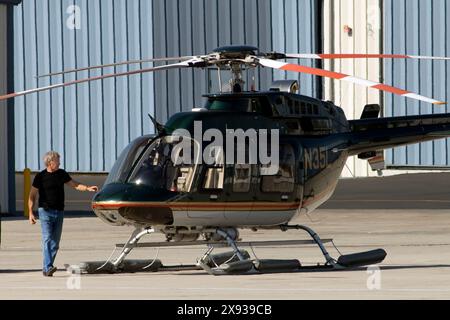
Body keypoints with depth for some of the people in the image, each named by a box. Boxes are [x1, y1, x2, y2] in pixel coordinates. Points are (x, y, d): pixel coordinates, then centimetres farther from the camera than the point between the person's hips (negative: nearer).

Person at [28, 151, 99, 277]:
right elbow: (32, 196, 0)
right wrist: (31, 213, -8)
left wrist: (88, 188, 0)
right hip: (45, 211, -5)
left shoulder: (62, 174, 9)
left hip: (59, 212, 5)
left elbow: (75, 185, 16)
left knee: (55, 242, 3)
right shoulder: (40, 176, -3)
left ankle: (46, 269, 8)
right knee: (47, 239, -16)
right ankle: (48, 267, -24)